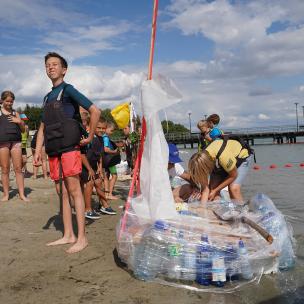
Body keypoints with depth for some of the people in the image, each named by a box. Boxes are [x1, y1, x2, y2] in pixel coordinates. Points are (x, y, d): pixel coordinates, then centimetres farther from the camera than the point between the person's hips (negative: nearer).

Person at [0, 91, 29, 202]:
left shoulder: (15, 113, 17)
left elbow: (23, 130, 18)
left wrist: (20, 122, 0)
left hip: (16, 142, 2)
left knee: (18, 168, -1)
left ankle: (22, 194, 1)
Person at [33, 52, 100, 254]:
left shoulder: (68, 90, 0)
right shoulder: (48, 97, 21)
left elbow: (95, 111, -8)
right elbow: (43, 127, 21)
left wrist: (90, 137, -6)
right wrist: (38, 151, 11)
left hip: (69, 147, -7)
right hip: (54, 150, 7)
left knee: (74, 190, -9)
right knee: (62, 192, 8)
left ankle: (82, 238, -5)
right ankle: (68, 235, 15)